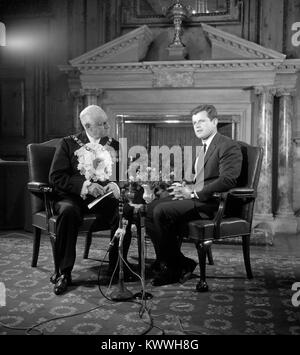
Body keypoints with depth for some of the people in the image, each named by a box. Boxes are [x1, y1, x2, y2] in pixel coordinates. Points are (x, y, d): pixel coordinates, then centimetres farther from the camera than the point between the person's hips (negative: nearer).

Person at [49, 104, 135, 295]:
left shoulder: (114, 145, 14)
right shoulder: (68, 143, 5)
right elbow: (56, 177, -4)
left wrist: (115, 184, -14)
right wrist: (85, 185, -17)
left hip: (105, 196, 2)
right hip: (74, 196, -1)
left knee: (126, 210, -30)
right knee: (68, 211, -36)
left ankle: (116, 267, -16)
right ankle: (64, 272, -23)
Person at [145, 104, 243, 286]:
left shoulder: (229, 146, -7)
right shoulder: (204, 148, 23)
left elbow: (227, 181, -19)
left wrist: (195, 193, -19)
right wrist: (188, 187, 1)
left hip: (214, 203, -9)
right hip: (197, 197, 9)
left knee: (162, 211, -24)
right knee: (151, 208, -6)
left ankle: (179, 266, -9)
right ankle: (166, 261, -3)